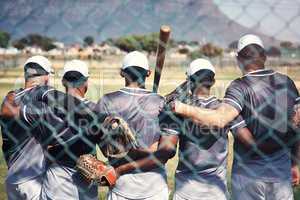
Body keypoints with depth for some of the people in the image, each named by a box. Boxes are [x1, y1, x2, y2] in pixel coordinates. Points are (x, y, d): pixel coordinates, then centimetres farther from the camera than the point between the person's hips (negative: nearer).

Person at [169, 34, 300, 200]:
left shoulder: (241, 86, -16)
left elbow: (219, 119, -33)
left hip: (249, 172, -4)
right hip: (282, 170, 5)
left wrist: (182, 108, -26)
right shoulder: (287, 82, 2)